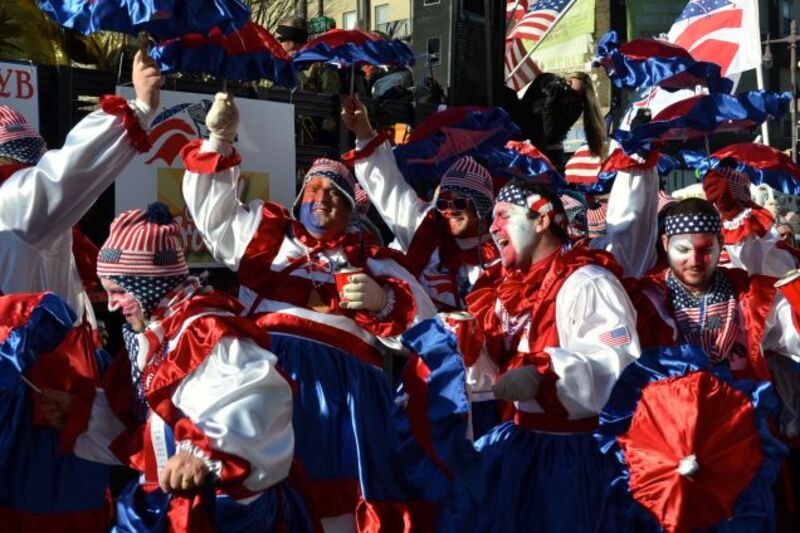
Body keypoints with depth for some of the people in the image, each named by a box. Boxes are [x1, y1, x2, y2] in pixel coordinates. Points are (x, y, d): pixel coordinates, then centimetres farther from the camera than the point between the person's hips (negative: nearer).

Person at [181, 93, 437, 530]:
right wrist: (219, 139, 15)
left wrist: (382, 300, -6)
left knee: (343, 496, -7)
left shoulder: (373, 261, 22)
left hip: (345, 380, 0)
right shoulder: (266, 235, 26)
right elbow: (210, 202, 25)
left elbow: (421, 319, 13)